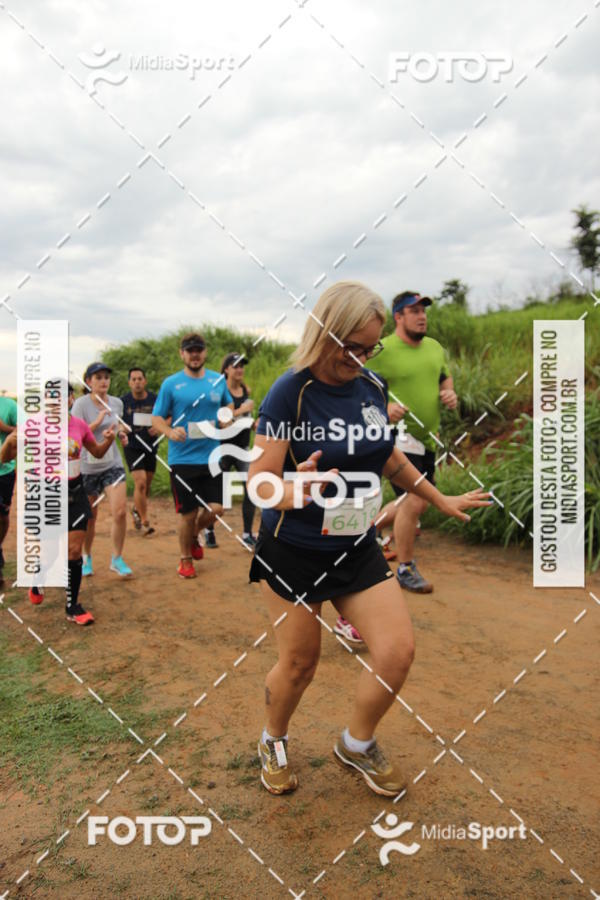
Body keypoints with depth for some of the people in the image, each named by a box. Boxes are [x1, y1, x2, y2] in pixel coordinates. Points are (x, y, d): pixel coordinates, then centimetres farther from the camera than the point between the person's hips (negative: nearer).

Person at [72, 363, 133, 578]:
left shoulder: (116, 403, 2)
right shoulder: (81, 404, -10)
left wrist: (121, 432, 1)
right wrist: (97, 422, -30)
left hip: (113, 464, 2)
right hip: (87, 467, -2)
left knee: (120, 511, -12)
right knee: (89, 518, 9)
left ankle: (117, 560, 6)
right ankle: (87, 557, 34)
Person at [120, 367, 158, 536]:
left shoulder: (155, 400, -3)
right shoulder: (123, 401, -5)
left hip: (150, 447, 3)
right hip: (132, 447, -3)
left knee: (146, 485, 13)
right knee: (140, 482, -15)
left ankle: (137, 511, 42)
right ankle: (144, 522, -3)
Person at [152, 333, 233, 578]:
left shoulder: (218, 380, 6)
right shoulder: (171, 383, -2)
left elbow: (229, 405, 22)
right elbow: (156, 418, 0)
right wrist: (170, 432, -21)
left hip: (212, 456, 3)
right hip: (182, 458, -3)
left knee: (216, 508, 1)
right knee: (188, 513, 4)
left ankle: (194, 536, 35)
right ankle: (186, 559, 29)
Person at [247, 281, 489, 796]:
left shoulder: (372, 387, 0)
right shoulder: (289, 394, -17)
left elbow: (388, 456, 16)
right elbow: (259, 483, -19)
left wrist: (441, 500, 23)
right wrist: (295, 490, -41)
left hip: (357, 549, 5)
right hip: (293, 553, -5)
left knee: (398, 652, -1)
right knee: (299, 664, 8)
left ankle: (357, 744, 28)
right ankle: (273, 743, 41)